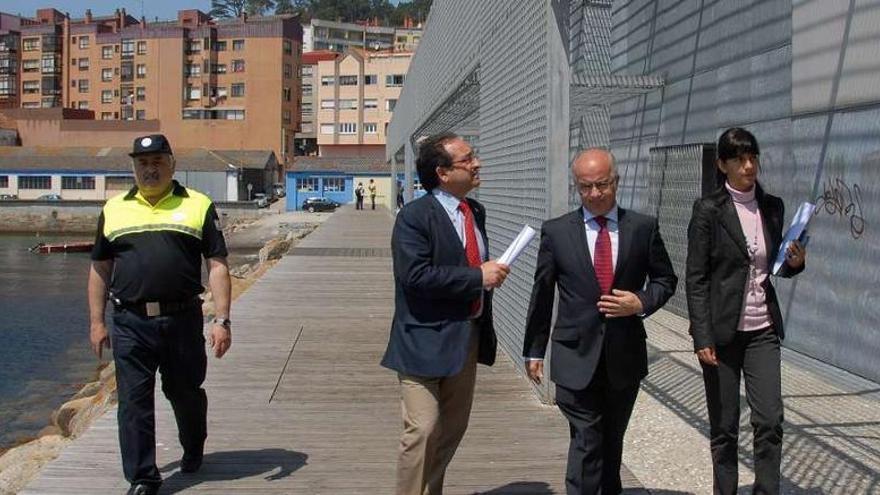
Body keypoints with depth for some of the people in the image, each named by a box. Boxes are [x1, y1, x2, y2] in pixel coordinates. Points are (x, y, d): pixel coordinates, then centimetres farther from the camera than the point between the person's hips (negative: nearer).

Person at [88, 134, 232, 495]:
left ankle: (193, 449, 41)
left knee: (185, 391, 14)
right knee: (133, 401, 0)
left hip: (182, 319, -1)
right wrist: (97, 322, 9)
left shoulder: (198, 206, 4)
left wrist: (222, 320, -7)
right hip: (130, 323, 1)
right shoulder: (114, 209, 10)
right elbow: (100, 268, 14)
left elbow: (217, 265, 0)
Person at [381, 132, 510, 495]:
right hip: (426, 341, -8)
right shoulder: (415, 216, -14)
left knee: (454, 428, 17)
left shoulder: (476, 211, 11)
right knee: (423, 430, -9)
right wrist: (477, 277, -23)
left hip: (467, 338, 8)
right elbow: (415, 275, -25)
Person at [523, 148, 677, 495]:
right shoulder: (556, 232, -1)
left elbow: (666, 280, 11)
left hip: (625, 356, 2)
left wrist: (642, 303, -10)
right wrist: (534, 350, 6)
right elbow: (541, 295, 4)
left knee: (612, 440, 16)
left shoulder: (644, 228, 1)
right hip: (576, 356, -2)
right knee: (586, 441, -6)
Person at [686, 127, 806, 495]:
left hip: (763, 330, 4)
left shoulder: (772, 207, 8)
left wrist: (795, 262, -5)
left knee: (770, 421, -3)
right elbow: (695, 278, -8)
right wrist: (702, 337, -13)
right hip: (723, 330, -4)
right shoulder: (709, 210, -6)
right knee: (724, 427, 5)